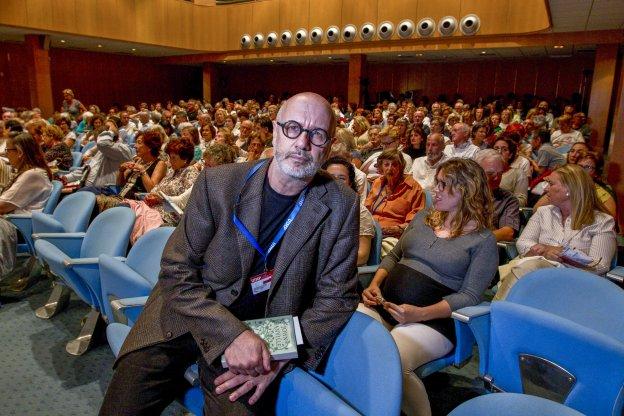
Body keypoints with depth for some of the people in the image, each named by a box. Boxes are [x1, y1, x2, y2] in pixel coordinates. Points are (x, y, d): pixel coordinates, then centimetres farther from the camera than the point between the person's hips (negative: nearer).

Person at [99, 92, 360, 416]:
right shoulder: (217, 182, -10)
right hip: (186, 314, 0)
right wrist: (231, 333, -22)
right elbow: (176, 272, -9)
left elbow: (336, 296, -3)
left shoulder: (340, 206, -8)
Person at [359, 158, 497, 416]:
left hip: (432, 320, -5)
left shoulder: (483, 240, -1)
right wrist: (374, 285, 2)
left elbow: (469, 296, -7)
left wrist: (421, 314, -20)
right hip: (383, 305, 5)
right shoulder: (422, 218, 15)